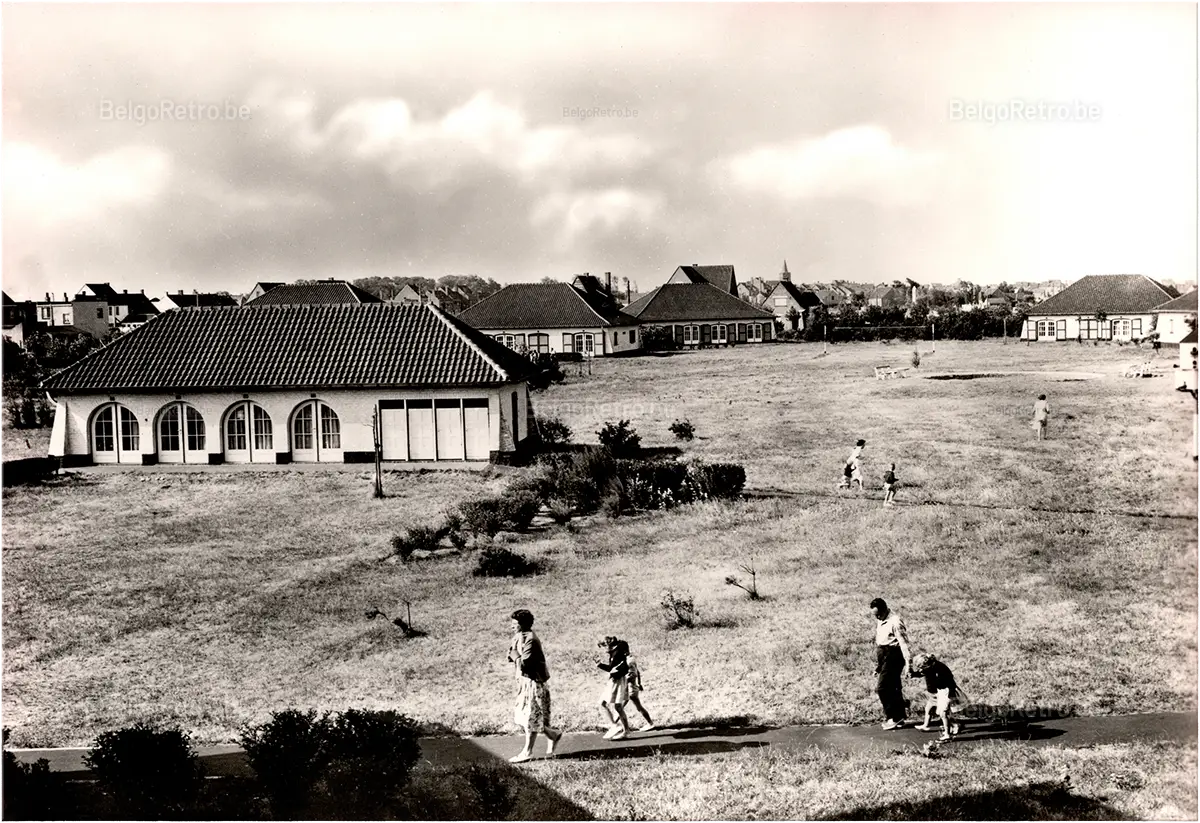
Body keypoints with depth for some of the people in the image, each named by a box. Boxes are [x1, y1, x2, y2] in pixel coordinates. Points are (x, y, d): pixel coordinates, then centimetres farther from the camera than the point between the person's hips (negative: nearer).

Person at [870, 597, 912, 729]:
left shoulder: (895, 621, -17)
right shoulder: (879, 621, 11)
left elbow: (903, 642, -20)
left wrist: (907, 663, -26)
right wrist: (877, 665, 22)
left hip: (893, 655, -9)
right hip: (882, 654, 9)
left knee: (881, 688, -10)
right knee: (893, 688, 13)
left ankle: (893, 717, 0)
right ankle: (899, 717, 21)